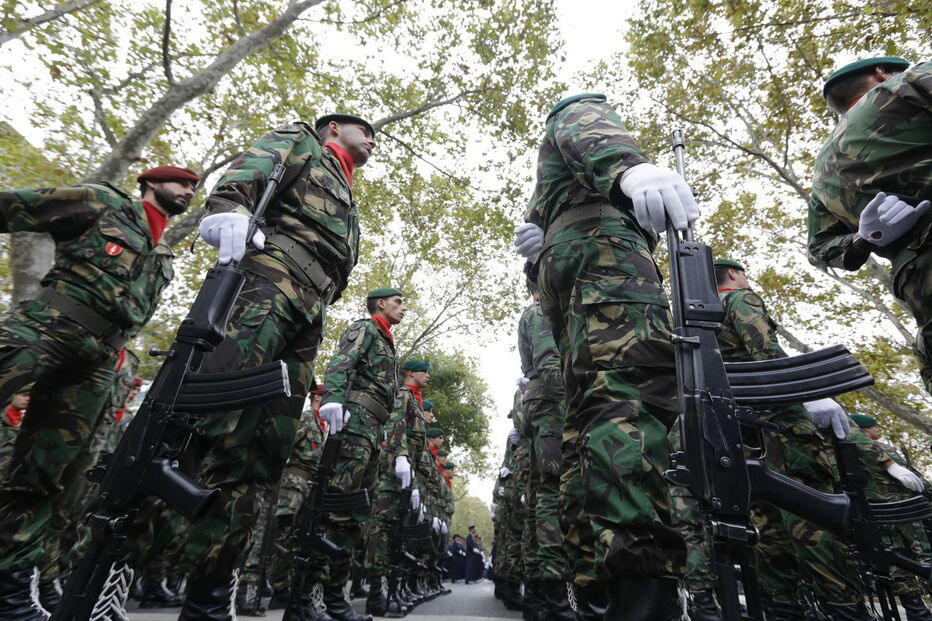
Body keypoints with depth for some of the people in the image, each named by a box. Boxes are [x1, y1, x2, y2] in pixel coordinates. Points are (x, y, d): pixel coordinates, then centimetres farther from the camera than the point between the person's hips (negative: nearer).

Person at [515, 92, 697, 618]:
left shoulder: (552, 171, 48)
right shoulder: (578, 113, 24)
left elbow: (538, 218, 34)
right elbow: (585, 131, -2)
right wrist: (630, 165, -25)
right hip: (600, 238, -8)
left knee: (600, 403, -4)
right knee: (634, 391, -28)